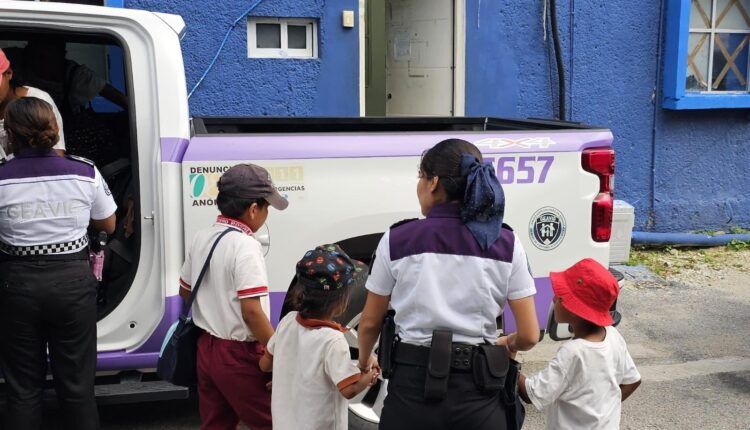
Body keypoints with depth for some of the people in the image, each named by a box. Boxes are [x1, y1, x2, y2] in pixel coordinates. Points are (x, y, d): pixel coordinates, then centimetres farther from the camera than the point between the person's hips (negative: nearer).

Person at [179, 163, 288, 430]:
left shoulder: (201, 238, 4)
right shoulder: (246, 246, -20)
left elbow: (185, 291, 16)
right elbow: (251, 311, -25)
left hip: (206, 348, 8)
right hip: (240, 354, -8)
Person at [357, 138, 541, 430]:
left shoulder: (397, 240, -4)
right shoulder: (506, 243, -2)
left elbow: (370, 323, 6)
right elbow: (529, 335, -2)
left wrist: (363, 362, 27)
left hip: (413, 386, -1)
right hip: (478, 394, 1)